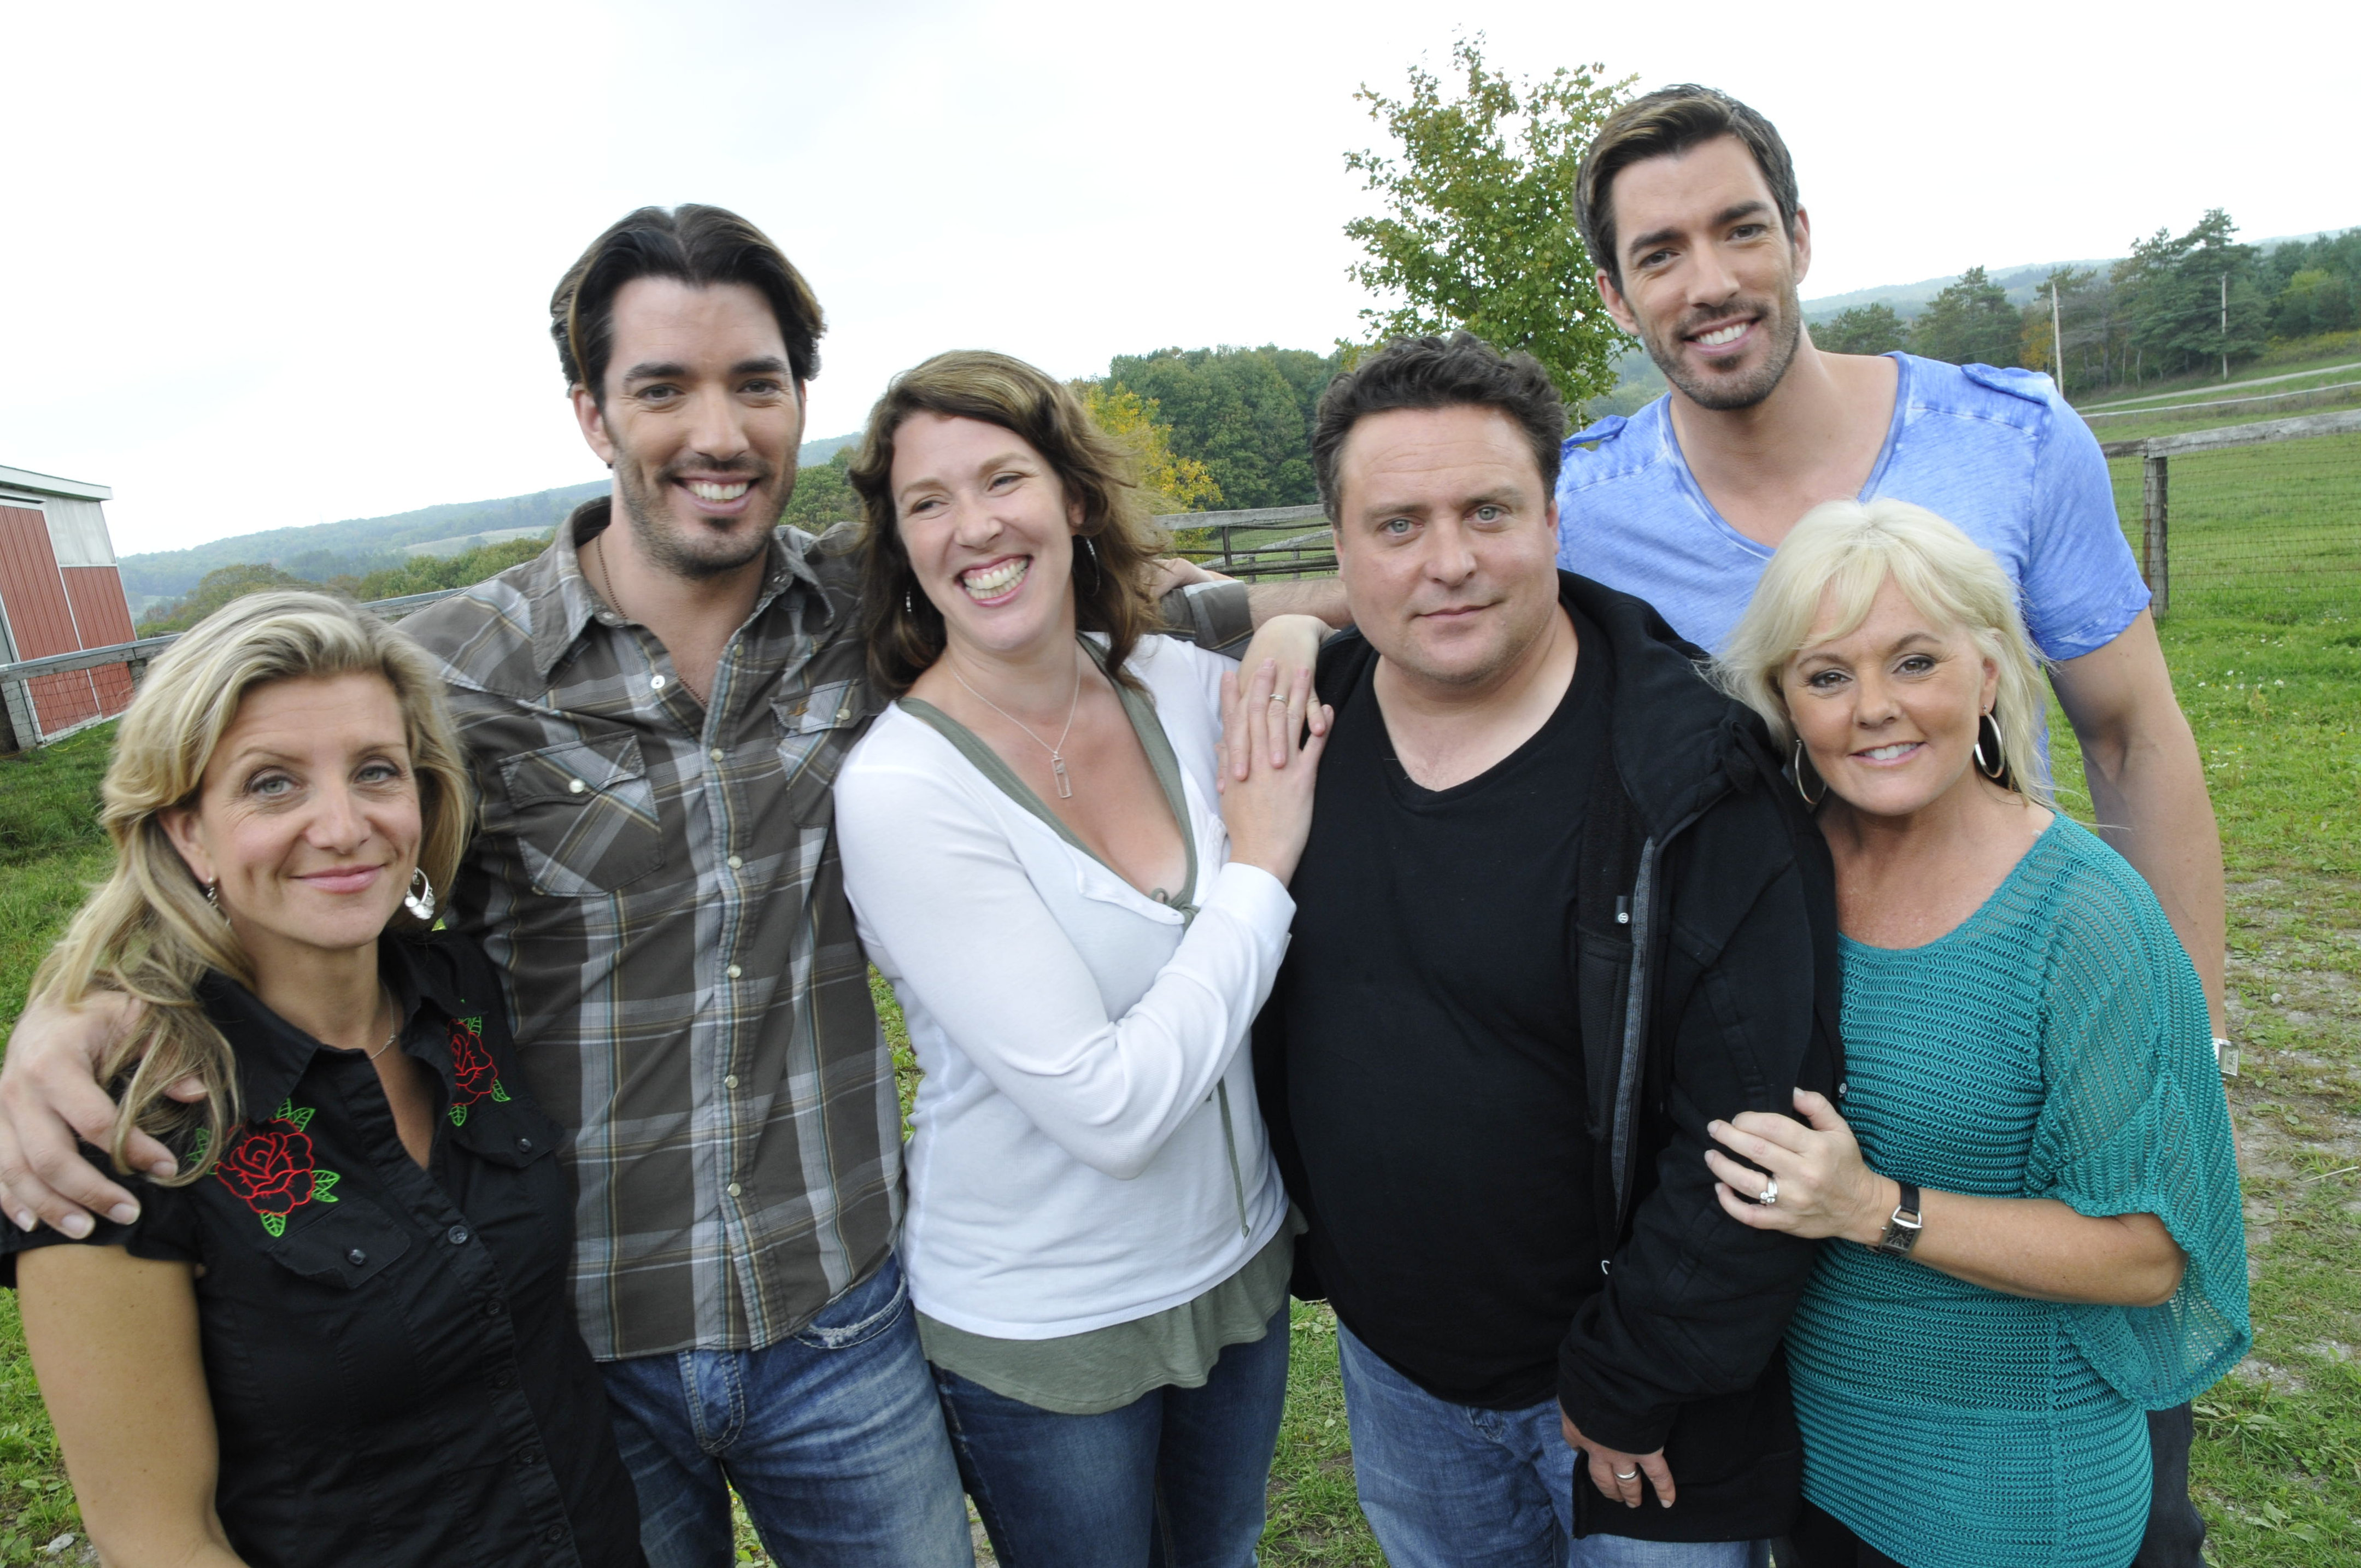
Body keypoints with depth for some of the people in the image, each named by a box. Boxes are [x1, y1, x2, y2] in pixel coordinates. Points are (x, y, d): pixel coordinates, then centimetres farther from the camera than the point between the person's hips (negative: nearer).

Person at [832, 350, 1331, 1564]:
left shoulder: (1182, 685, -9)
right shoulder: (897, 790, -24)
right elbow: (1109, 1108, -27)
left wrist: (1295, 633, -13)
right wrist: (1259, 868, -20)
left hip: (1241, 1258, 5)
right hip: (1041, 1330, -5)